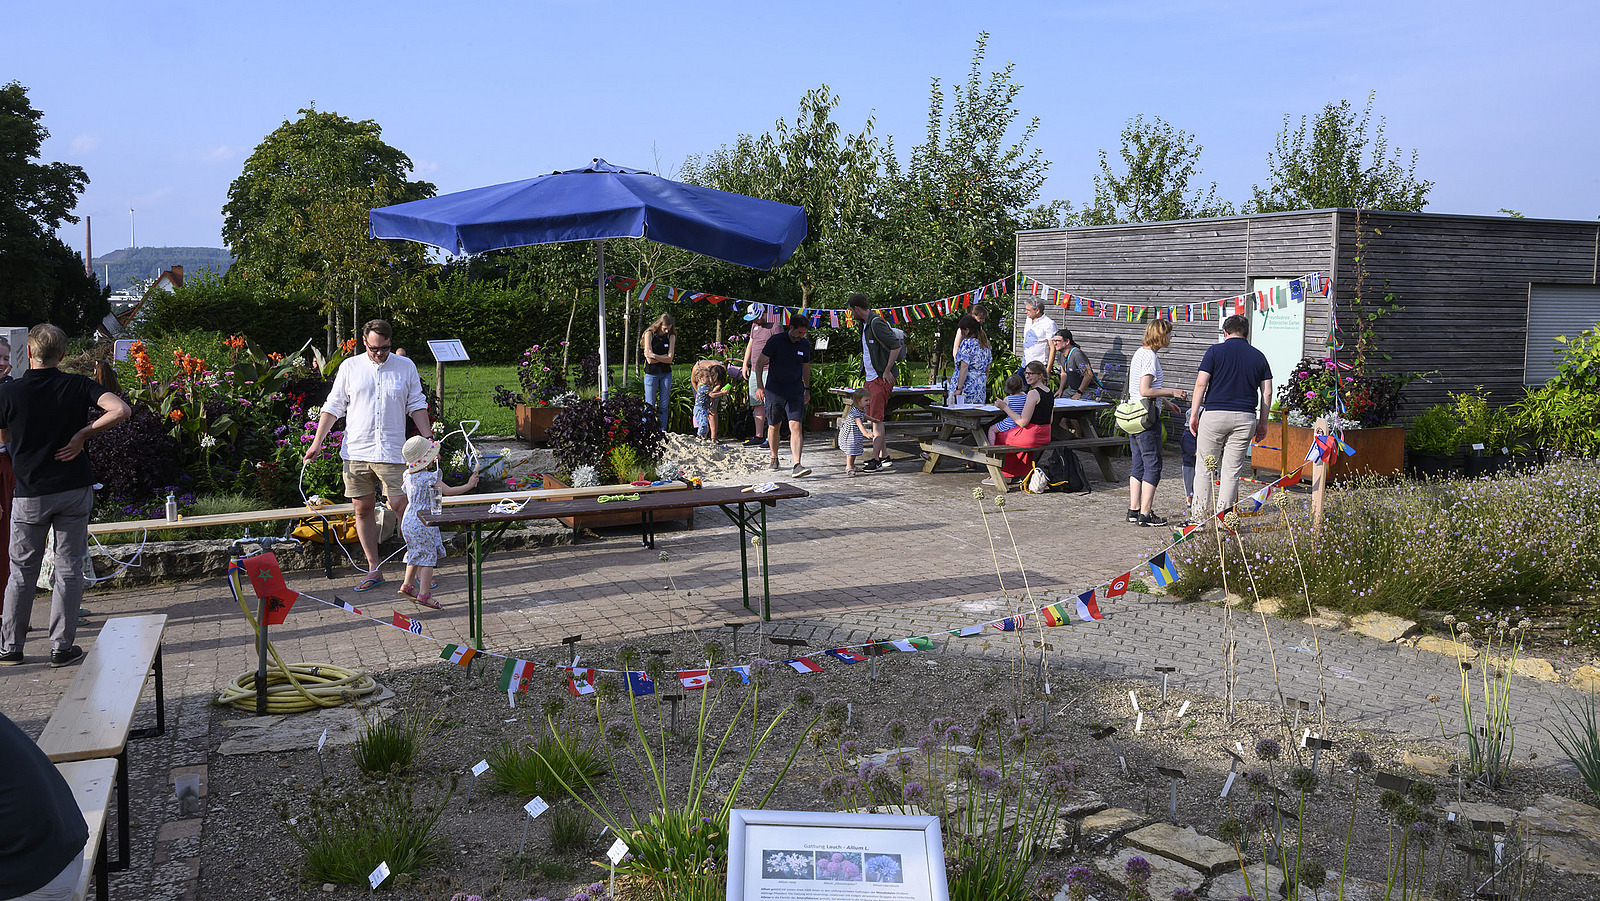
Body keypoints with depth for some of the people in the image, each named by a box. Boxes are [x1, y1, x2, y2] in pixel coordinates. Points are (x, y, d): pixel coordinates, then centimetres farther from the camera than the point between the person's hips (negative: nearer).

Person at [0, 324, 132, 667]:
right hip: (74, 489, 0)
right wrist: (83, 434, -10)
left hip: (30, 494, 0)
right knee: (69, 568, 6)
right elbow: (121, 410, -18)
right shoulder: (77, 385, -5)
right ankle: (62, 647, 8)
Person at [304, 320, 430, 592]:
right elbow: (333, 406, 9)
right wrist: (317, 442, 3)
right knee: (363, 509, 4)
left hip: (392, 452, -2)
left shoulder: (406, 366, 6)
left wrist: (429, 439, 2)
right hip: (356, 451, 2)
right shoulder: (350, 367, 6)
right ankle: (374, 569, 12)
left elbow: (417, 406, 11)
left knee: (400, 506, -6)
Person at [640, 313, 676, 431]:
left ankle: (662, 430, 12)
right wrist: (664, 357, -7)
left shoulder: (671, 336, 4)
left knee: (664, 405, 6)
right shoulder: (649, 334, -5)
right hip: (651, 373, -3)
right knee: (650, 405, 0)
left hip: (666, 374, 3)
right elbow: (650, 360, -12)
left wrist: (654, 356, -13)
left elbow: (669, 359, -6)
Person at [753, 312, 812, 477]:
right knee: (773, 426, 9)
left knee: (795, 426, -12)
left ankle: (797, 466, -19)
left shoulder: (805, 344, 6)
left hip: (795, 392, 2)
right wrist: (759, 386, -10)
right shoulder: (775, 341, -7)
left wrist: (807, 389, 20)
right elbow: (760, 363, -3)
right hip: (774, 391, -2)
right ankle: (774, 458, 32)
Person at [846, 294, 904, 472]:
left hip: (881, 379, -10)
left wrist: (887, 371, -19)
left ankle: (876, 460, -11)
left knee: (876, 418, -12)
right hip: (871, 378, 10)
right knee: (872, 417, 12)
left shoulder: (877, 323, -17)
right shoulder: (864, 324, 14)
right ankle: (884, 456, 18)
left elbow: (896, 346, -21)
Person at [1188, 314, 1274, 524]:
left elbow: (1201, 384, -6)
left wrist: (1194, 414, 0)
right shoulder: (1259, 356, 10)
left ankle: (1199, 517, 5)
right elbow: (1267, 392, 8)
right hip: (1245, 418, 3)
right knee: (1232, 471, 6)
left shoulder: (1215, 351, 0)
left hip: (1214, 414, -3)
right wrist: (1262, 423, 15)